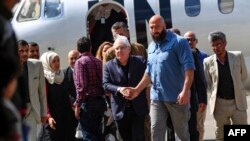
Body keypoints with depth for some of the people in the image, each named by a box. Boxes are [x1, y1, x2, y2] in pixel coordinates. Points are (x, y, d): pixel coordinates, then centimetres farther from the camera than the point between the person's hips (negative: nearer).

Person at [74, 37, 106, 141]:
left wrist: (78, 105, -11)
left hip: (88, 102, -6)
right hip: (100, 101, 6)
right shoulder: (98, 62, 10)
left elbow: (81, 86, -15)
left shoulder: (80, 62, -7)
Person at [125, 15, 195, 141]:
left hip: (176, 97, -6)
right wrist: (137, 90, 13)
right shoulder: (151, 47, 13)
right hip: (156, 98, 6)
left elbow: (188, 67, -17)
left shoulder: (178, 42, -9)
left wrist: (185, 91, -27)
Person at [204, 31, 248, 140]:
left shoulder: (238, 56, -3)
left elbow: (244, 77, 10)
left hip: (238, 103, 0)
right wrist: (212, 98, 4)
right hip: (219, 104, 0)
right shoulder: (208, 62, -3)